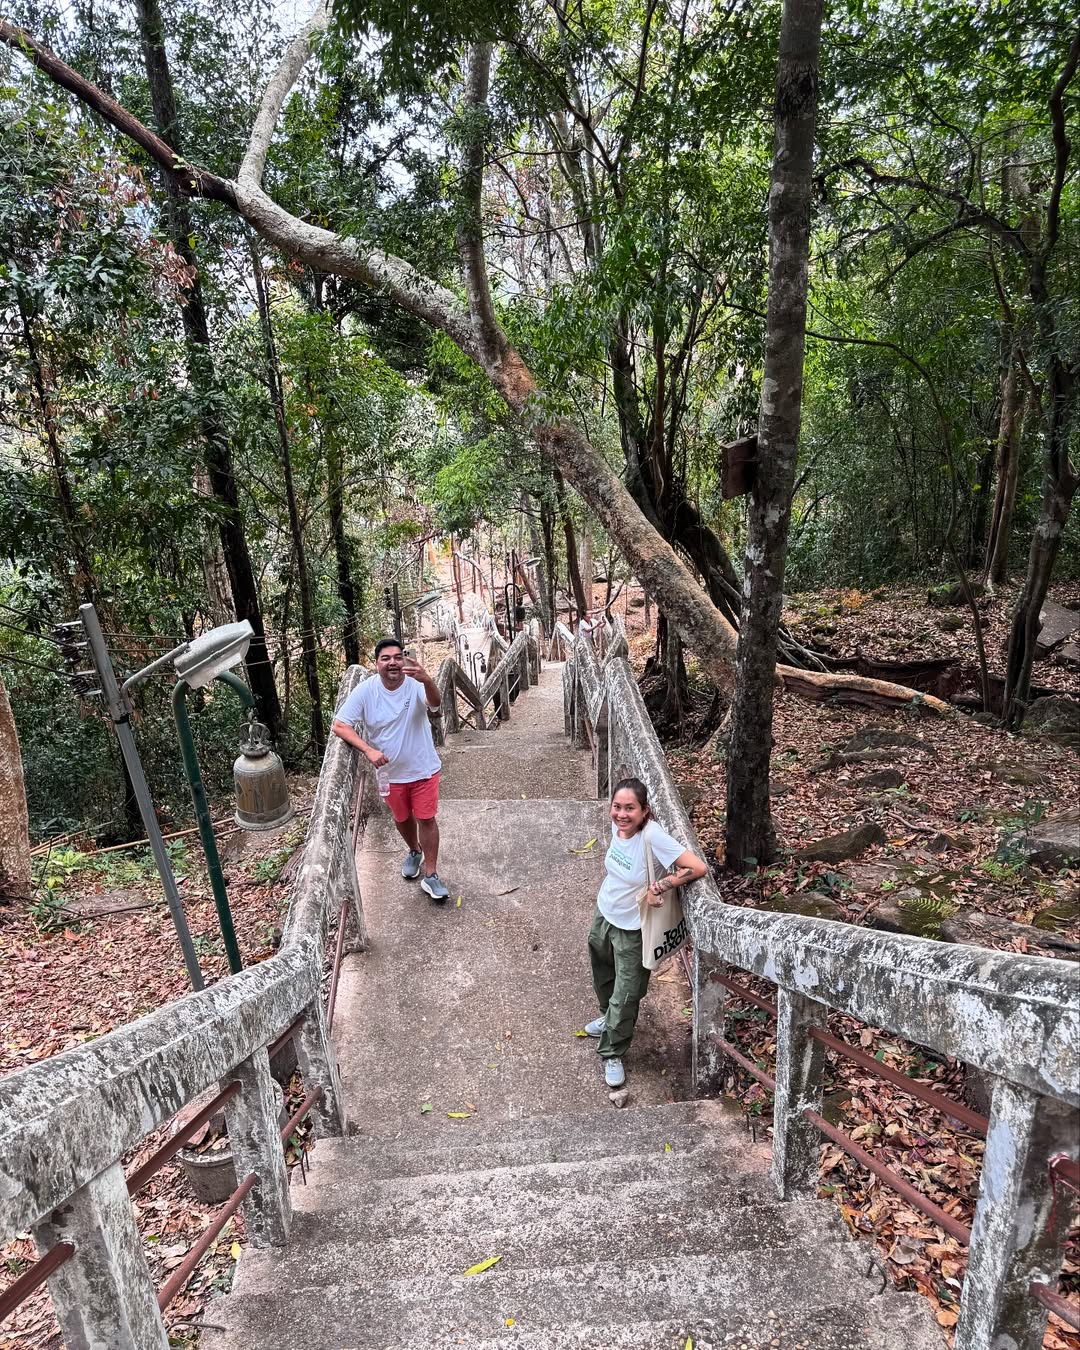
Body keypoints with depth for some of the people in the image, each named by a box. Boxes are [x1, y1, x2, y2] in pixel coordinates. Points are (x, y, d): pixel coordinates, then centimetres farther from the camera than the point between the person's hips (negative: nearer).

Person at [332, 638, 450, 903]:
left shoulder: (415, 684, -21)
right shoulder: (365, 690, -15)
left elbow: (435, 703, -42)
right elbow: (340, 725, -14)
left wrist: (426, 680, -65)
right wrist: (368, 750, -27)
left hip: (423, 768, -2)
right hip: (390, 772, 3)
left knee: (427, 819, 3)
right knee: (402, 819, 22)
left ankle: (431, 875, 18)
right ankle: (414, 852, 50)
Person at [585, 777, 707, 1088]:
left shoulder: (653, 837, -33)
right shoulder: (617, 826, -13)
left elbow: (698, 867, -35)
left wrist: (659, 887, -29)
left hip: (631, 929, -7)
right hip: (604, 914, 7)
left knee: (625, 996, 10)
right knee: (603, 977, 30)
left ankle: (613, 1054, 34)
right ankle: (609, 1018, 59)